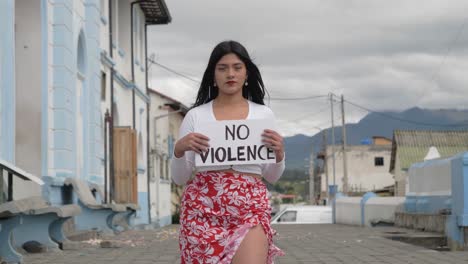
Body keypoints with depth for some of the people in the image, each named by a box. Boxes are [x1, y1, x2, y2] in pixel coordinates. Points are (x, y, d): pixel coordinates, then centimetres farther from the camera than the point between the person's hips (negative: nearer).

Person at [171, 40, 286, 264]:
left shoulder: (263, 114, 9)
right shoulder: (196, 115, 5)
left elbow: (272, 177, 13)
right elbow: (178, 178, 7)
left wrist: (279, 153, -7)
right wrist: (179, 149, -12)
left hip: (249, 209, 0)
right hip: (203, 209, 0)